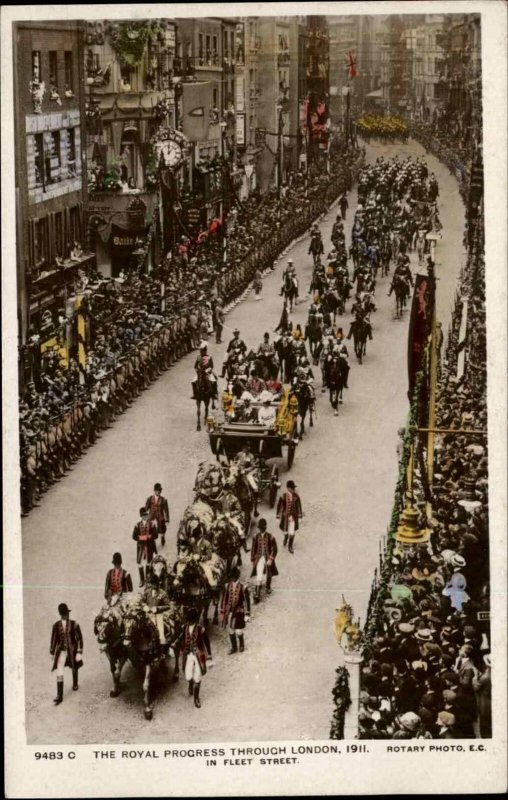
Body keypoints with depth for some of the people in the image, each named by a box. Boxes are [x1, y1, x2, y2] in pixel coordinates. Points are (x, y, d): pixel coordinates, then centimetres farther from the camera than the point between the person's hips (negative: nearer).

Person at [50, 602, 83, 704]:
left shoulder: (74, 625, -11)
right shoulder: (56, 625, -7)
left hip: (72, 650, -1)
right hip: (61, 650, 1)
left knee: (74, 668, 13)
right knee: (59, 672, 0)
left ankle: (75, 684, 33)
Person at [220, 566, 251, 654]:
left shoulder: (243, 587, -13)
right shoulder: (227, 586, -3)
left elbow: (247, 601, -9)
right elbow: (224, 599, 4)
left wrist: (247, 614, -9)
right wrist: (222, 612, 6)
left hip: (239, 613, -3)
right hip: (229, 612, 3)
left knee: (239, 632, 3)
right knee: (230, 631, 13)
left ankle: (241, 645, 32)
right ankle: (234, 647, 32)